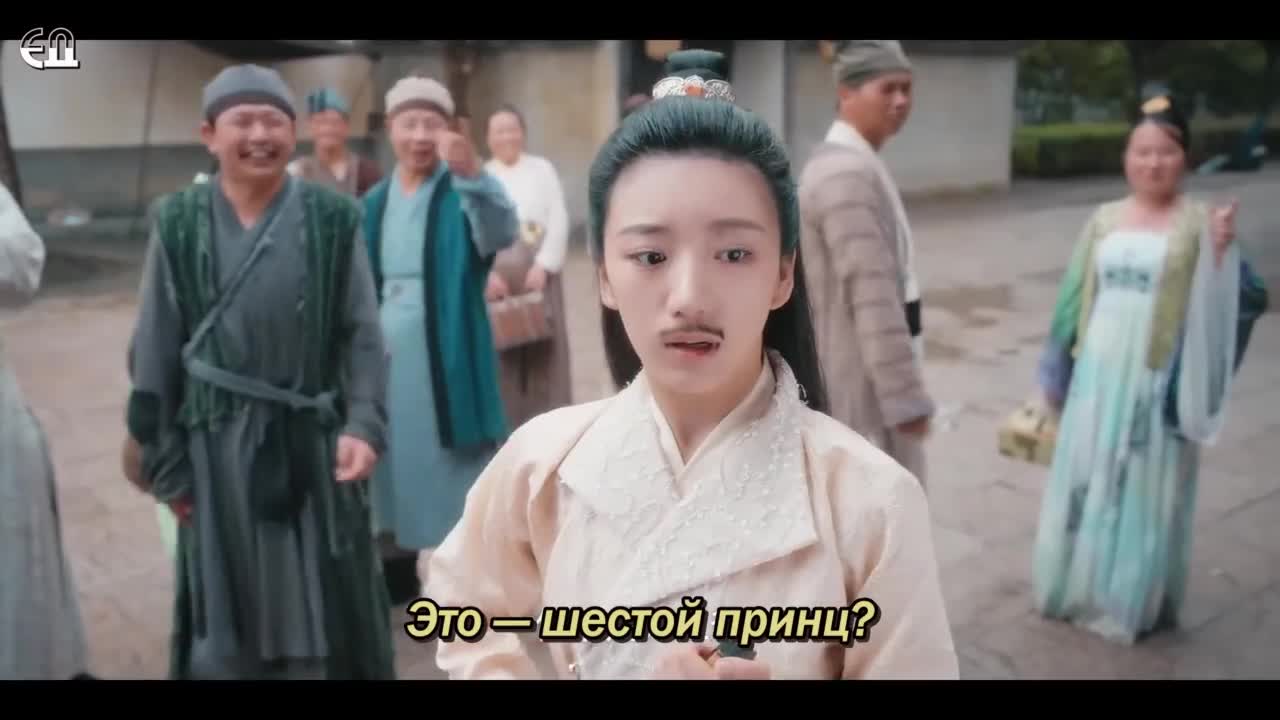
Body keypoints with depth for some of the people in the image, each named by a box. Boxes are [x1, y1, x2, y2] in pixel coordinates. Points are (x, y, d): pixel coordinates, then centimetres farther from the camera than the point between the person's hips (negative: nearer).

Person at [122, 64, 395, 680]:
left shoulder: (334, 218, -6)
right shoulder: (179, 223, -3)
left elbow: (362, 334, -3)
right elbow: (156, 351, 1)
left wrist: (363, 425, -14)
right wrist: (164, 462, 1)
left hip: (314, 440, 0)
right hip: (220, 445, 1)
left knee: (327, 608, 14)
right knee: (227, 618, 14)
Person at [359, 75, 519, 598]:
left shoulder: (462, 193, -6)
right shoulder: (375, 202, 9)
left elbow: (502, 233, -29)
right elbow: (360, 284, 13)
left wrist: (474, 175, -46)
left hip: (448, 355, -5)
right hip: (386, 356, 5)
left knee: (455, 470, -1)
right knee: (395, 462, 16)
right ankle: (397, 577, 33)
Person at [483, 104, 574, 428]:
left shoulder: (542, 169, 9)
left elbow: (559, 220, 0)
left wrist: (544, 265, -11)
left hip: (538, 270, 0)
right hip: (495, 273, 0)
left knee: (545, 349, -1)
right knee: (502, 351, -1)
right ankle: (507, 423, 8)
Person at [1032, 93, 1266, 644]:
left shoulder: (1201, 222, -5)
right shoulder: (1103, 220, 5)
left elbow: (1238, 302, -11)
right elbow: (1074, 298, 9)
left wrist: (1222, 253, -28)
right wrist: (1056, 373, 11)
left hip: (1157, 383, -4)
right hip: (1098, 379, 4)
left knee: (1147, 492, 8)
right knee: (1086, 485, 13)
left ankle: (1137, 605, 25)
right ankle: (1079, 589, 32)